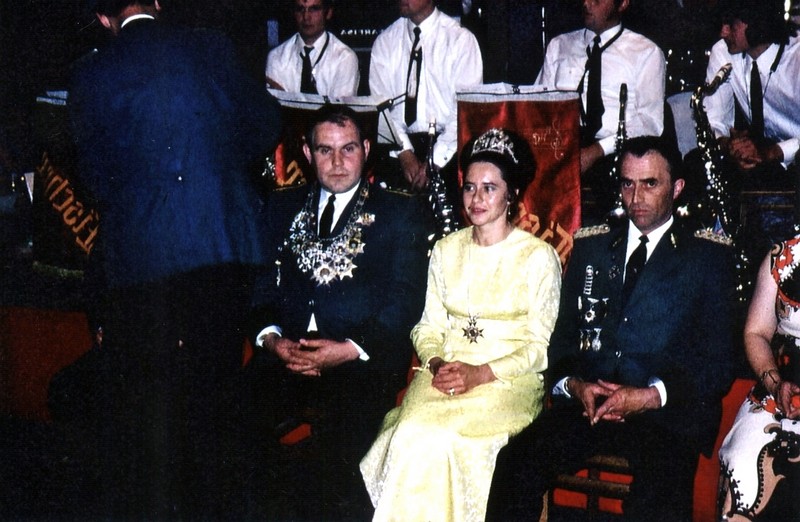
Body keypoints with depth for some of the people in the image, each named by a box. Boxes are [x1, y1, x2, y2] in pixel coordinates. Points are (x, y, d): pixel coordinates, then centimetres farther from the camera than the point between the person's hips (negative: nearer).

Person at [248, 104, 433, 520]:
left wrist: (350, 349, -14)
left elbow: (406, 300, 0)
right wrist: (270, 337, -6)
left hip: (362, 365, -3)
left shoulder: (400, 213, 10)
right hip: (286, 359, 3)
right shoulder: (283, 207, 21)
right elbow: (263, 284, 14)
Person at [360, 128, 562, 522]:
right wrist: (436, 364, -8)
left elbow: (540, 346, -3)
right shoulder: (446, 250, 13)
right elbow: (429, 327, 14)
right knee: (412, 433, -28)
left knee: (434, 437, -30)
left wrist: (483, 373, -16)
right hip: (445, 372, 4)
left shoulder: (539, 256, -1)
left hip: (509, 380, -3)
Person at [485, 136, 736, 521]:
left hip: (668, 410, -3)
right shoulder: (590, 248, 22)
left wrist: (651, 396, -13)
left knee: (659, 488, -37)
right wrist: (574, 385, -3)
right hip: (588, 403, 3)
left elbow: (717, 363, 3)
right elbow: (562, 338, 19)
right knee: (515, 463, -26)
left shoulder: (709, 258, 11)